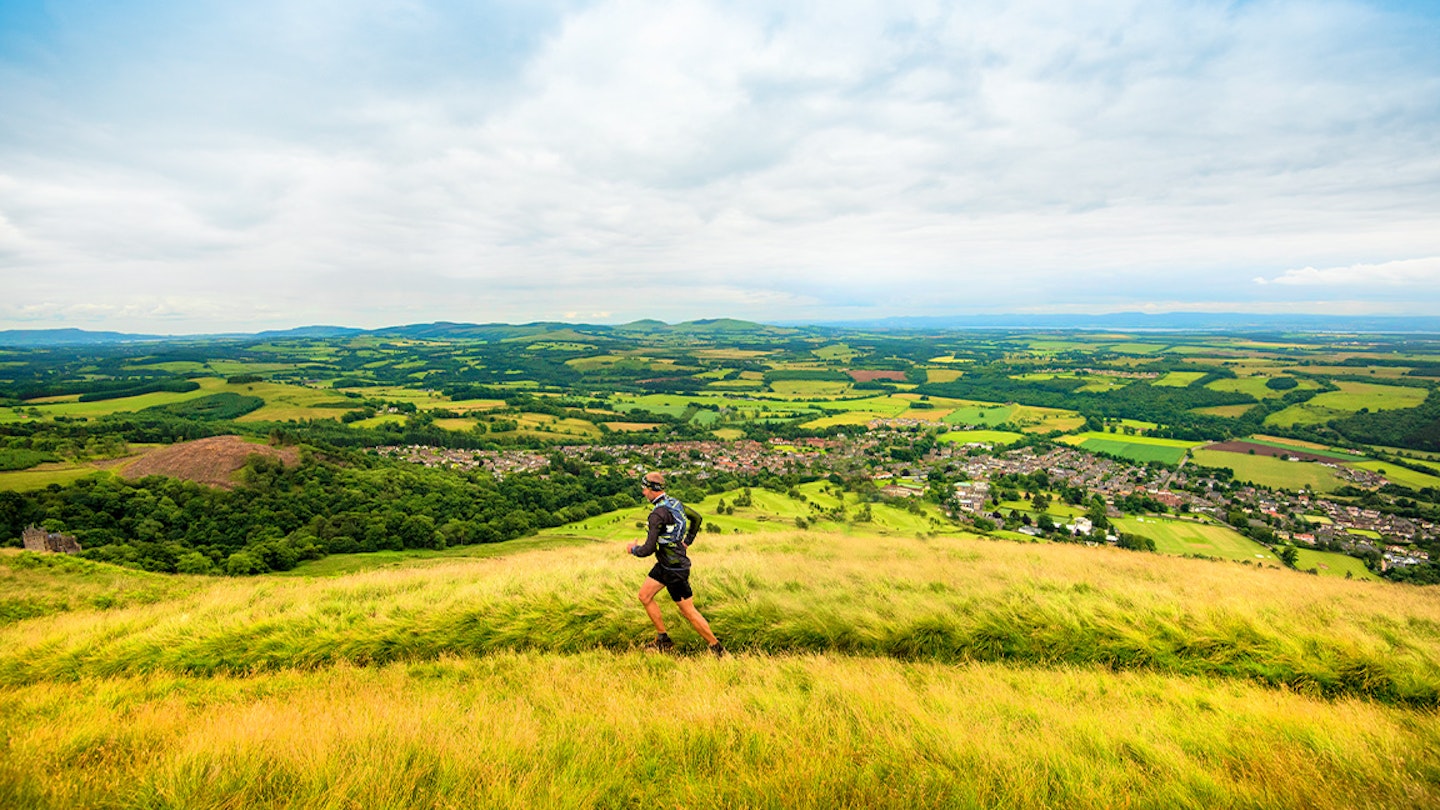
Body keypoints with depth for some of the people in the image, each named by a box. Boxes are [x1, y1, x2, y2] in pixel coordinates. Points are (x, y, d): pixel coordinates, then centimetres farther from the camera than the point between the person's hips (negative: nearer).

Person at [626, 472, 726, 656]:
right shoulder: (674, 503, 3)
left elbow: (649, 549, -24)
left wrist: (633, 549, -4)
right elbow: (697, 517, 18)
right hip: (664, 564, 10)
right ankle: (663, 641, 24)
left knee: (688, 612, 1)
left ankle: (717, 648, 13)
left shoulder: (658, 514, -25)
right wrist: (687, 542, 20)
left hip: (675, 568, -10)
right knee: (645, 596, 15)